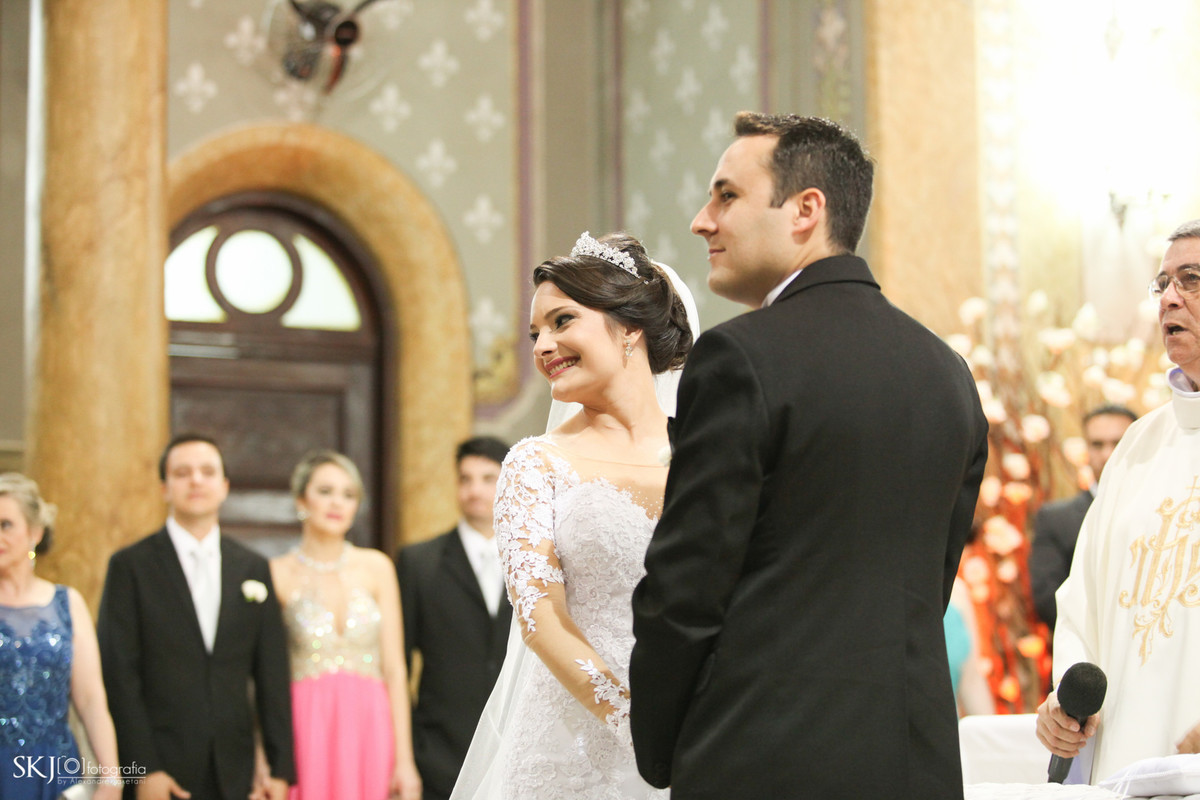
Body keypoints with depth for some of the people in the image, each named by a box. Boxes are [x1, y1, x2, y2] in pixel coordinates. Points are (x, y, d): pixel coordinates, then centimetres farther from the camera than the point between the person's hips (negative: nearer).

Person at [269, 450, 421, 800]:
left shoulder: (376, 568, 7)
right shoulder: (278, 574, 1)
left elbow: (395, 668, 5)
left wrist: (405, 760, -1)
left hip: (370, 731, 2)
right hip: (306, 732, -2)